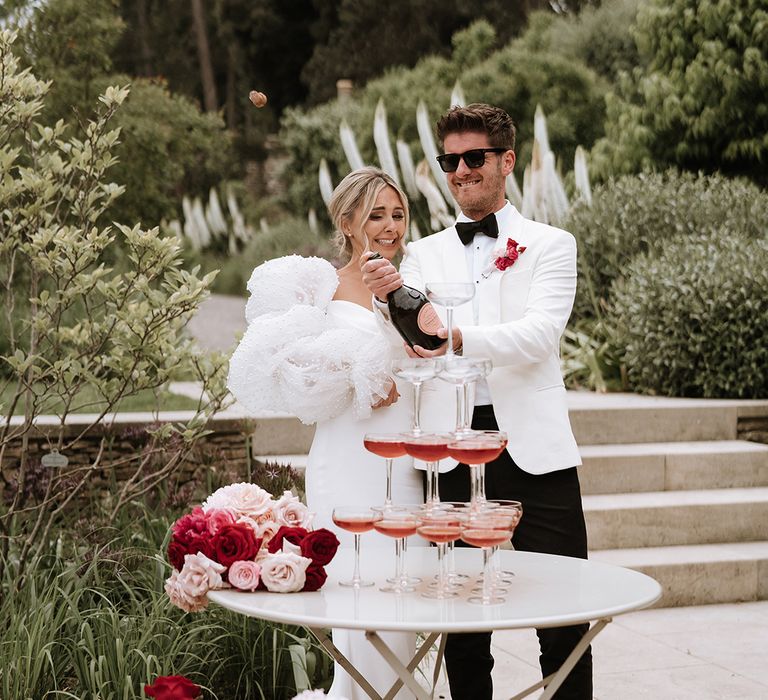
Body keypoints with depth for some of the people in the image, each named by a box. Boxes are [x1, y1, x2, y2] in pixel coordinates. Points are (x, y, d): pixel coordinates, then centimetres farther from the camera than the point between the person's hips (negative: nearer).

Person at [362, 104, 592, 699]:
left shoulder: (551, 245, 7)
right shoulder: (423, 255, 14)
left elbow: (539, 334, -10)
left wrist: (460, 337, -27)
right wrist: (390, 299, -21)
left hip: (533, 447, -2)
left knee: (563, 622, -1)